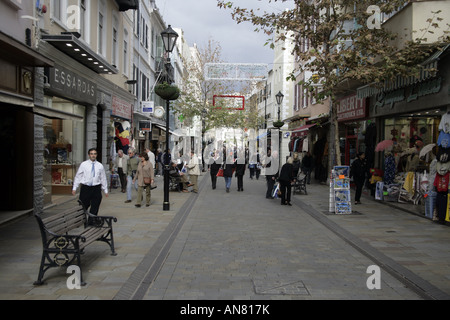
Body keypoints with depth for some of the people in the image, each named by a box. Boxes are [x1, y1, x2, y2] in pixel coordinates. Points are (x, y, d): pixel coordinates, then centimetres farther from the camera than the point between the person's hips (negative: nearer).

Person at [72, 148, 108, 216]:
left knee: (95, 208, 4)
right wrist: (74, 188, 0)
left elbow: (103, 178, 10)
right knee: (83, 207, 2)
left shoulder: (100, 166, 6)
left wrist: (105, 190, 11)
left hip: (96, 188, 1)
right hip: (85, 188, -1)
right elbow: (78, 176, 4)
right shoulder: (83, 164, 2)